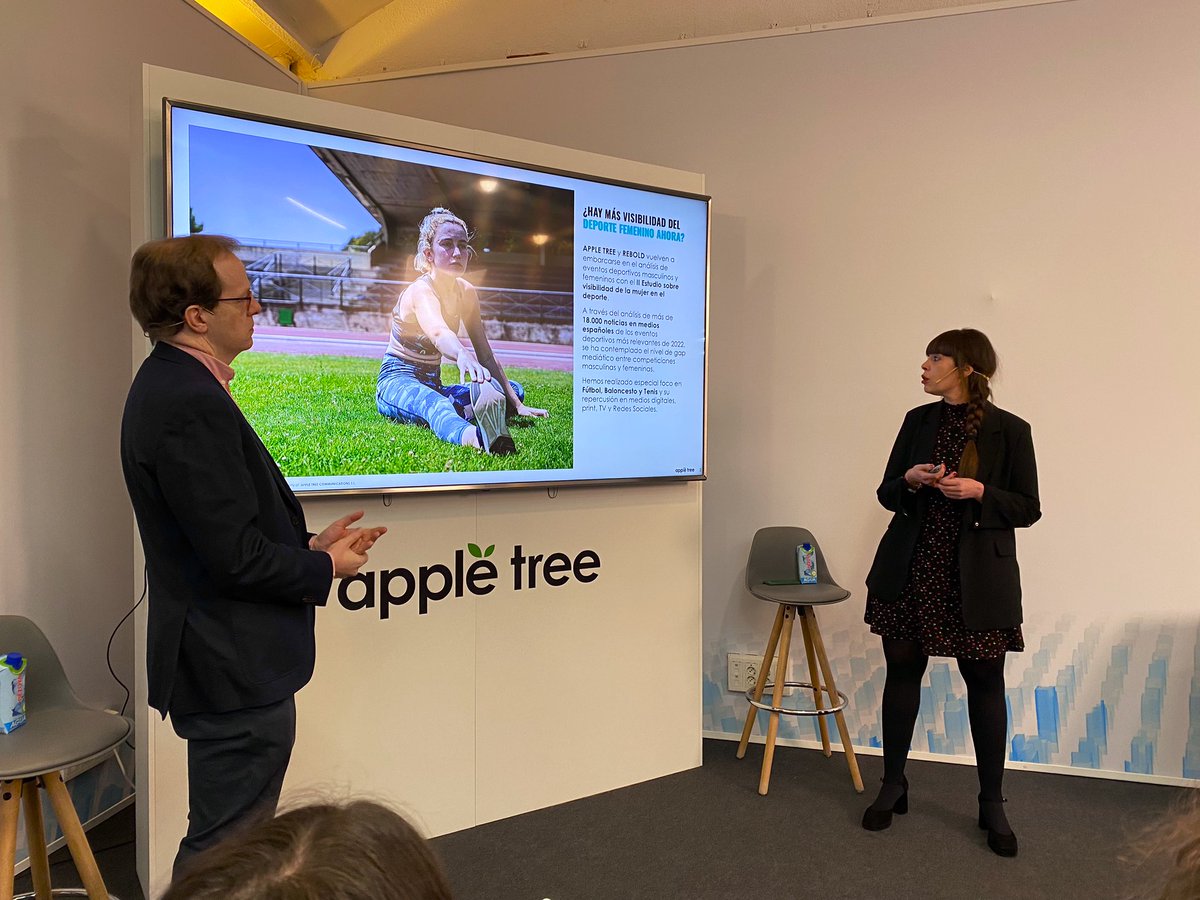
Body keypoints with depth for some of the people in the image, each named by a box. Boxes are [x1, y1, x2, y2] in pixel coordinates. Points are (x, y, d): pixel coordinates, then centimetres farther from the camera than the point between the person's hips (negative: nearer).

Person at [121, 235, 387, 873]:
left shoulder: (172, 384, 9)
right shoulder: (191, 404, -24)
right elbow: (237, 557, -25)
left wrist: (308, 544, 8)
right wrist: (325, 569, -9)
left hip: (224, 667, 10)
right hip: (235, 672, -10)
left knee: (225, 843, 25)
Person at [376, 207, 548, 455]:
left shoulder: (466, 292, 1)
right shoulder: (420, 291, -21)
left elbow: (486, 355, 4)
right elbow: (438, 333, -45)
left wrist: (516, 403, -3)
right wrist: (463, 356, -68)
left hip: (432, 386, 9)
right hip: (398, 381, -9)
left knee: (515, 388, -5)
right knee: (434, 404, -44)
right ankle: (472, 437, -78)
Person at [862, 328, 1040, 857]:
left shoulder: (1010, 430, -4)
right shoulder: (918, 421, 7)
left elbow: (1028, 509, -2)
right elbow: (887, 494, 10)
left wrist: (979, 491, -19)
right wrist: (909, 479, -12)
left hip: (977, 578, -3)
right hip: (910, 570, 3)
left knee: (985, 682, 4)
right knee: (902, 671, 9)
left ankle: (992, 804, 20)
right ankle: (893, 787, 24)